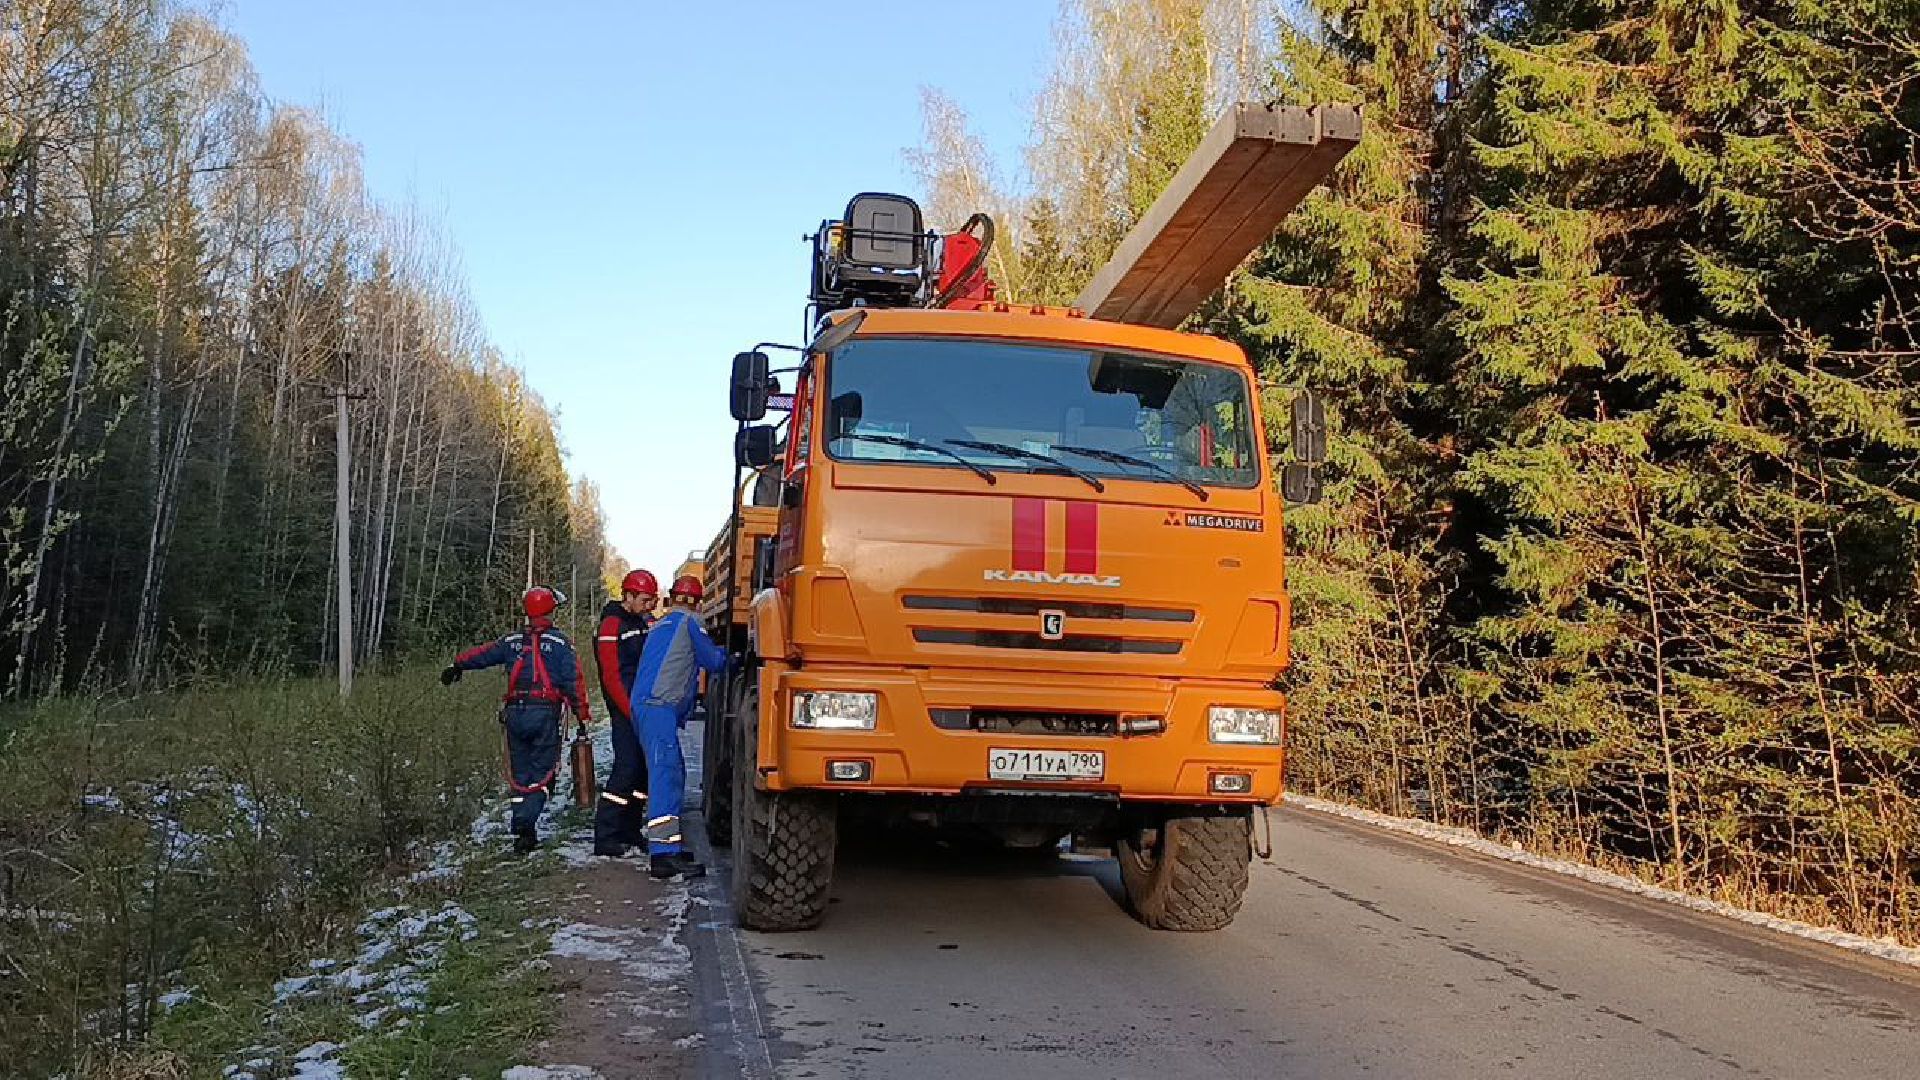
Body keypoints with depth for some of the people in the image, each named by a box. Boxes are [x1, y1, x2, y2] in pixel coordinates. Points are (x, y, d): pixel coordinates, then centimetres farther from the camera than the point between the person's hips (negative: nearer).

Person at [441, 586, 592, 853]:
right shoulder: (559, 642, 0)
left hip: (514, 713, 4)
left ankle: (521, 831, 11)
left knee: (519, 773, 13)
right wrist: (583, 714, 1)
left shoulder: (513, 640, 12)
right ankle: (526, 824, -17)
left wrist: (456, 666, 40)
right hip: (544, 713, -4)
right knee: (542, 772, 1)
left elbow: (482, 654, 23)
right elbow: (574, 680, -5)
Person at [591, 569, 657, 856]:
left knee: (645, 767, 10)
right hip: (626, 707, -8)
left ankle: (629, 831, 19)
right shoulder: (612, 625, -10)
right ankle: (604, 837, -8)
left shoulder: (646, 622, 15)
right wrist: (631, 711, -18)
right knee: (628, 766, -12)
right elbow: (611, 676, -15)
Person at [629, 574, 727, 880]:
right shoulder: (687, 622, 3)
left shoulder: (659, 626, 28)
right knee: (665, 775, -19)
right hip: (659, 707, -10)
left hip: (647, 705, 10)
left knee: (672, 774, 14)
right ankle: (664, 856, -31)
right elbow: (714, 662, 2)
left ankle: (665, 844, 16)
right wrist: (725, 655, 24)